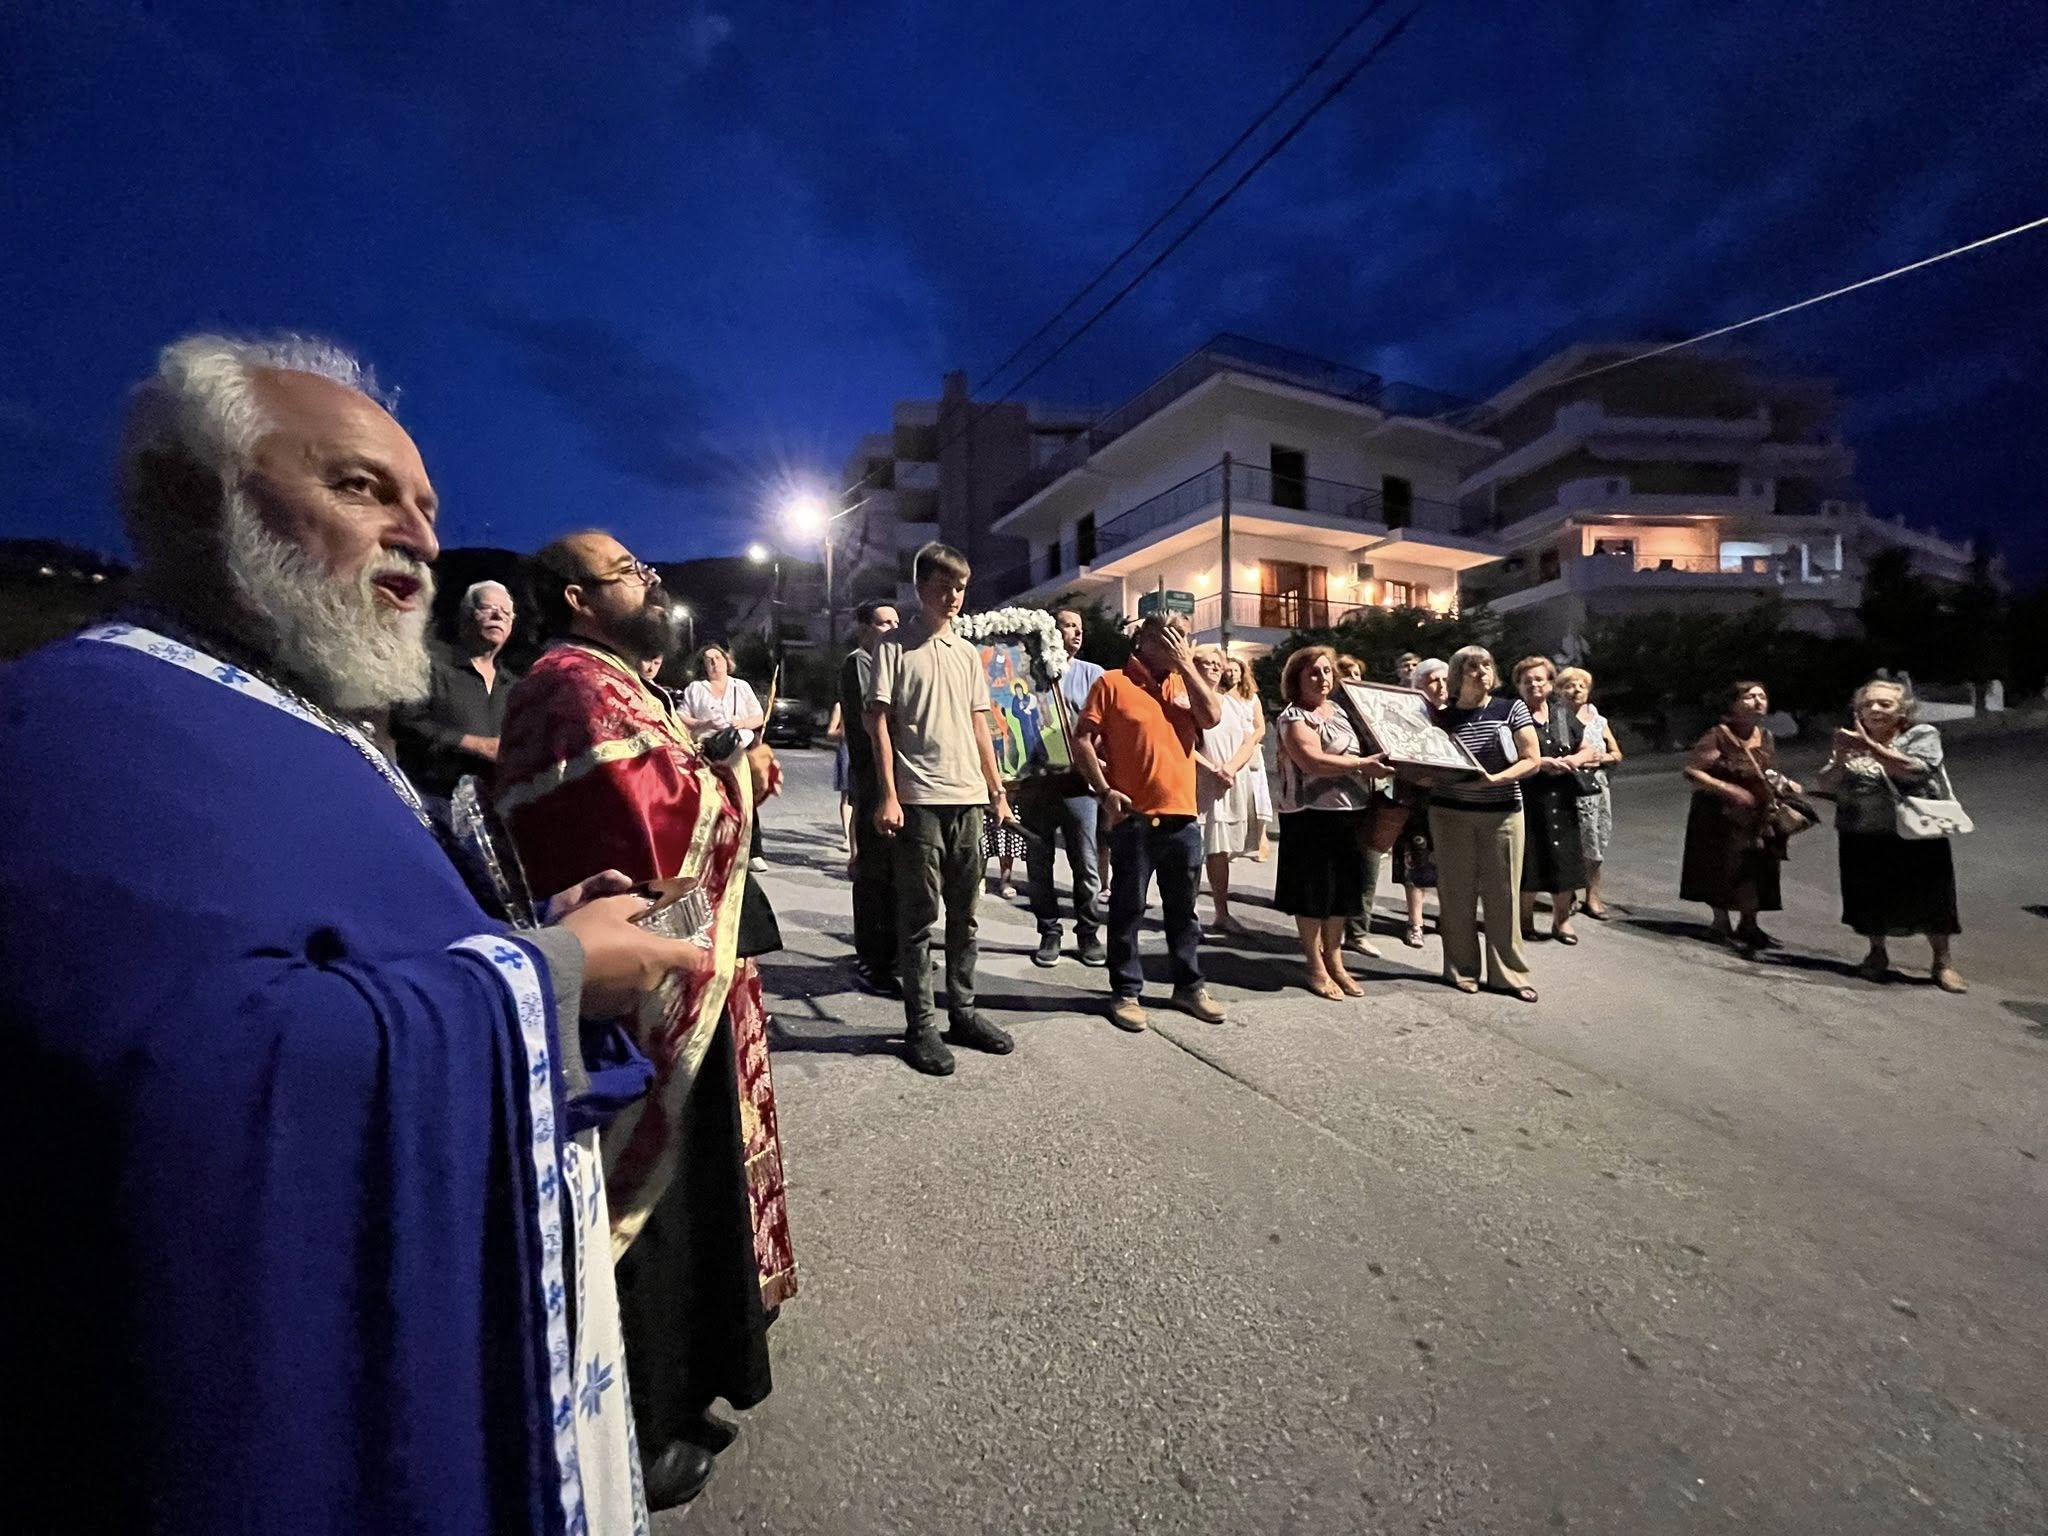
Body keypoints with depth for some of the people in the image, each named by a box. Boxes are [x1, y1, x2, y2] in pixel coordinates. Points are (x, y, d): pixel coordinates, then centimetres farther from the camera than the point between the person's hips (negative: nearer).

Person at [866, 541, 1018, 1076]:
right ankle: (919, 1025, 12)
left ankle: (963, 1011, 24)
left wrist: (997, 790, 13)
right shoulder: (895, 647, 0)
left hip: (968, 798, 5)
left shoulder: (968, 652, 15)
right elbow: (880, 722, -4)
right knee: (919, 916, 1)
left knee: (964, 914, 12)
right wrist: (889, 796, -12)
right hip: (919, 800, -5)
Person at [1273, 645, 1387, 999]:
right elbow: (1314, 761, -23)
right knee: (1313, 892, 2)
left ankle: (1335, 961, 26)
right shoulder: (1294, 717, -10)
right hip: (1312, 816, -8)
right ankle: (1316, 968, 14)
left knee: (1341, 889, 13)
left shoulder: (1340, 710, 16)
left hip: (1350, 812, 8)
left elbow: (1361, 749, 28)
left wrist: (1377, 761, 9)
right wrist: (1363, 764, -23)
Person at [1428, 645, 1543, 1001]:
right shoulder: (1442, 718, 3)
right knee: (1457, 893, 3)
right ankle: (1461, 969, 15)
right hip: (1450, 813, 0)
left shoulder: (1512, 709, 2)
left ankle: (1509, 973, 14)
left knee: (1503, 894, 3)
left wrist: (1494, 779, -17)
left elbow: (1532, 760, -3)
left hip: (1503, 813, 0)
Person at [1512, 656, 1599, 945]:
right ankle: (1525, 918, 16)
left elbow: (1589, 749, 13)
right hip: (1527, 799, -4)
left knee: (1564, 859, 6)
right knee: (1528, 858, 0)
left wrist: (1574, 760, -7)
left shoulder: (1563, 712, 12)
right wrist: (1540, 763, -18)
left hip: (1561, 800, 4)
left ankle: (1562, 919, 21)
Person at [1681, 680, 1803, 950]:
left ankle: (1748, 924, 23)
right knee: (1724, 869, 2)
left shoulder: (1766, 738, 7)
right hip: (1723, 817, -6)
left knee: (1757, 870, 9)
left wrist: (1785, 783, 2)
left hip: (1758, 818, 7)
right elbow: (1691, 771, -20)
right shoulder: (1718, 737, -16)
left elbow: (1766, 774, 21)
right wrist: (1729, 790, -26)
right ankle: (1721, 925, 16)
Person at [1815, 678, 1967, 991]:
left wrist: (1869, 747, -27)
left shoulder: (1922, 735, -2)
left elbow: (1913, 769, -21)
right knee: (1870, 898, 9)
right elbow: (1827, 783, -3)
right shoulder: (1850, 739, 5)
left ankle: (1943, 961, 19)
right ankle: (1877, 953, 28)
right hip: (1862, 836, 2)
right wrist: (1841, 758, -21)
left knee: (1930, 898, 2)